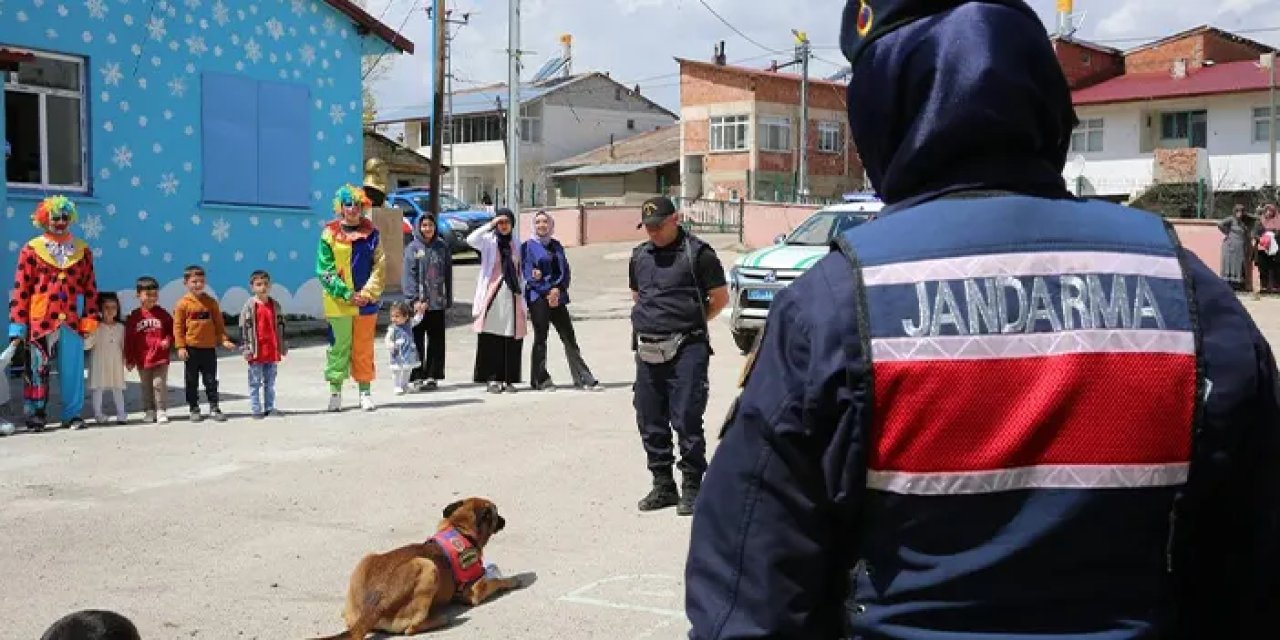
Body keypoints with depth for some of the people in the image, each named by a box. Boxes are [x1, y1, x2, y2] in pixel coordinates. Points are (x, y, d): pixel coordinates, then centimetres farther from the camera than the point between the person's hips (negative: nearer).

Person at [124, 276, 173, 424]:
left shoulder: (162, 314, 2)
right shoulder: (134, 316, -1)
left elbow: (172, 330, 9)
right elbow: (129, 339, 1)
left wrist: (168, 340, -12)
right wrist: (129, 360, 0)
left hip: (161, 358, -1)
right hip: (143, 359, 1)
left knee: (160, 385, -3)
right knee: (146, 387, 11)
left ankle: (162, 411, 2)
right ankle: (149, 411, 21)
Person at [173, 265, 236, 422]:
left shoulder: (211, 302, 5)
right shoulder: (183, 303, -4)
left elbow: (219, 323, 9)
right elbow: (178, 326, -4)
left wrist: (224, 340, -2)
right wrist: (181, 347, -10)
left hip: (209, 347, 2)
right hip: (191, 348, -2)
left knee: (211, 380, 7)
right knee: (192, 381, 7)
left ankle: (214, 408, 13)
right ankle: (194, 409, 16)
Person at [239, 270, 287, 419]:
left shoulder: (275, 305, 7)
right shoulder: (249, 306, -5)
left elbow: (280, 326, 14)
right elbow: (243, 328, -5)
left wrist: (284, 346, 15)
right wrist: (245, 349, -7)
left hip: (273, 351, 4)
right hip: (256, 351, -4)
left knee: (270, 382, 12)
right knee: (255, 382, 3)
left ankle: (269, 408, 19)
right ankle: (256, 410, 8)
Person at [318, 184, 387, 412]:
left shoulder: (372, 232, 5)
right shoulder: (330, 234, 0)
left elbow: (379, 266, 4)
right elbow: (325, 271, -4)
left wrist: (368, 293, -8)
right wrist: (347, 294, -11)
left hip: (366, 301, 2)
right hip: (338, 303, -2)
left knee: (364, 348, 8)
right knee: (338, 347, 2)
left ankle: (365, 392, 17)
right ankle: (335, 392, 10)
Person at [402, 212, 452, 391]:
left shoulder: (442, 247, 7)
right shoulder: (413, 248, 0)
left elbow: (448, 274, 9)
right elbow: (409, 275, -4)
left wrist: (448, 299, 6)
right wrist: (415, 299, -13)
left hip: (437, 302, 2)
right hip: (418, 303, -2)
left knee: (436, 340, 5)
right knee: (417, 341, 0)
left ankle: (432, 376, 12)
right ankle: (416, 377, 5)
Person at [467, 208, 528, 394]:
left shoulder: (515, 243, 14)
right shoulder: (489, 241, 4)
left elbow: (520, 273, 15)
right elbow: (471, 240, -19)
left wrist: (523, 301, 10)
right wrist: (490, 224, -18)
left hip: (512, 296, 3)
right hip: (492, 295, -3)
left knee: (512, 340, 0)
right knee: (492, 340, -5)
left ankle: (508, 379, 7)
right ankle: (492, 379, 0)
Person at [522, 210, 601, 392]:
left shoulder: (556, 245, 14)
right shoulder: (528, 246, 0)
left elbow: (565, 271, 9)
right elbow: (529, 275, -6)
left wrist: (557, 289, -9)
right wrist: (548, 293, -10)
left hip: (557, 297, 4)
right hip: (537, 297, -4)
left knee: (569, 338, 4)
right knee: (540, 338, -1)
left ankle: (583, 379, 7)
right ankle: (541, 380, 8)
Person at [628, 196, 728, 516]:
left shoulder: (697, 253, -4)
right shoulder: (639, 256, 15)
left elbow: (720, 298, 0)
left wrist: (690, 323, 7)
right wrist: (653, 320, 14)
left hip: (686, 349, -6)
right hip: (647, 349, 6)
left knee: (686, 420, -7)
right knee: (650, 422, 9)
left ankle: (691, 488, 3)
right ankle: (663, 486, 20)